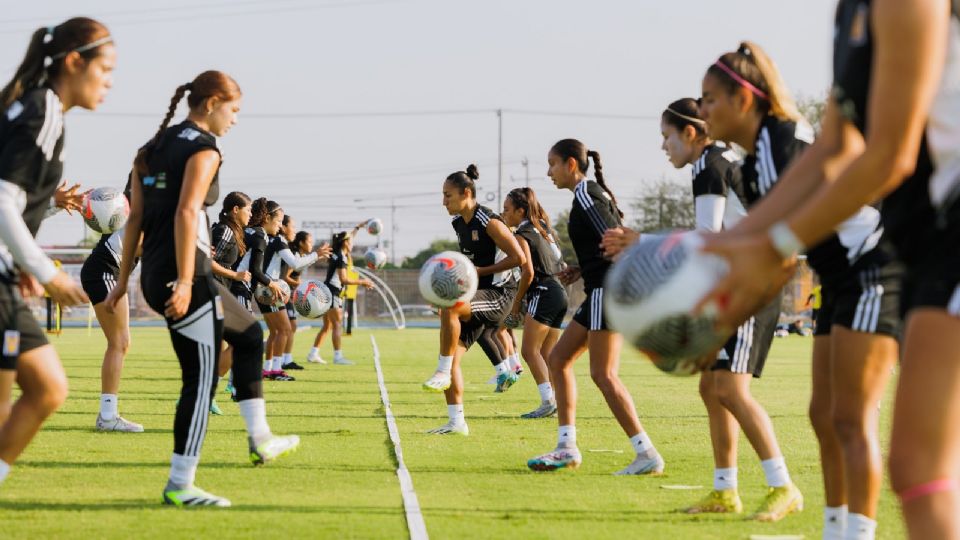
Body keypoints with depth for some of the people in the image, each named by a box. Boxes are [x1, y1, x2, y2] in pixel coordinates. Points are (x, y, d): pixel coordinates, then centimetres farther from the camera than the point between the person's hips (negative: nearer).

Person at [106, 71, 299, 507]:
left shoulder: (152, 149, 15)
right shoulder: (204, 149, -9)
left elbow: (135, 217, 13)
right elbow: (186, 213, -21)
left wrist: (124, 280, 14)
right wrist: (185, 282, -24)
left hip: (154, 276, 9)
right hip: (184, 278, -9)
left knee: (249, 334, 24)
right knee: (201, 378, -2)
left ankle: (260, 439, 24)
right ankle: (180, 485, -2)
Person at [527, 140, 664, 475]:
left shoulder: (585, 194, -10)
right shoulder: (591, 193, 20)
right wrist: (581, 270, 14)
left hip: (608, 290, -10)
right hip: (601, 291, 10)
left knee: (603, 374, -11)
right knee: (557, 360, 13)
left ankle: (647, 455, -12)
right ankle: (567, 448, 13)